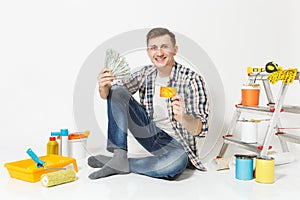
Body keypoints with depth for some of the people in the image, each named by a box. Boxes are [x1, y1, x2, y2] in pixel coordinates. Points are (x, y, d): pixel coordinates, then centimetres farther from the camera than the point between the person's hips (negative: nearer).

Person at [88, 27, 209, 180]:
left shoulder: (192, 80, -17)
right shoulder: (146, 74, -2)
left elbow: (200, 130, -23)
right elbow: (109, 94, 1)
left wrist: (183, 117, -46)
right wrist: (104, 87, -24)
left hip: (176, 143, -4)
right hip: (150, 132, 4)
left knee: (177, 161, -40)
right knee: (117, 92, -11)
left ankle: (122, 165, -15)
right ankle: (119, 155, -16)